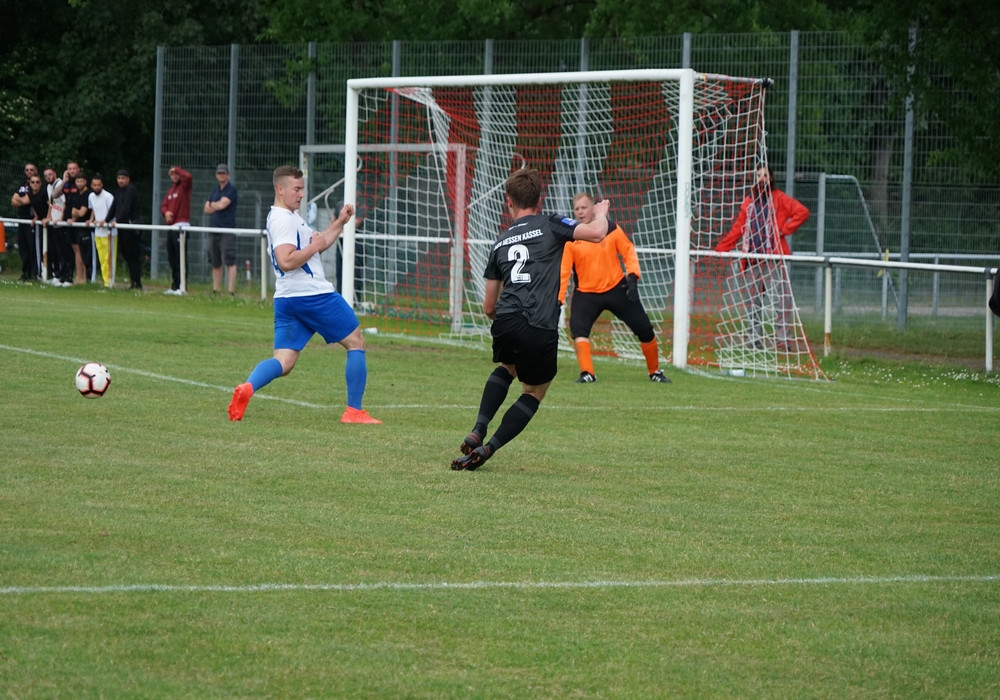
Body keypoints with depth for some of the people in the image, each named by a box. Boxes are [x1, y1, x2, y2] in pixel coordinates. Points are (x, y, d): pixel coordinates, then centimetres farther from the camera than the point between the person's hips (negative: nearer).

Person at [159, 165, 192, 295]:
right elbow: (163, 205, 16)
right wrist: (166, 212, -7)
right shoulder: (170, 191, 19)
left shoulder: (184, 187, -3)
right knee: (172, 259, 11)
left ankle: (181, 287, -15)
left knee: (180, 259, -12)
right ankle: (174, 286, 18)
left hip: (181, 226, -8)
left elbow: (188, 177, -24)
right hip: (171, 228, 8)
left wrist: (177, 169, -8)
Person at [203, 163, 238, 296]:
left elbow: (222, 204, -13)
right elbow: (207, 209, 14)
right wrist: (217, 206, -3)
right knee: (215, 264, 8)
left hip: (227, 230, -7)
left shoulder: (231, 189, -2)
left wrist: (212, 205, 6)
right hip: (213, 230, 7)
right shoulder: (215, 190, 19)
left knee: (230, 262, -12)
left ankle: (231, 291, -17)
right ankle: (215, 290, 12)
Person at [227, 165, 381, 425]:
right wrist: (314, 247, -16)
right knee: (356, 343, 7)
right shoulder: (284, 219, -14)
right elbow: (286, 261, -26)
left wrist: (339, 222, 17)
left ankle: (247, 388, -27)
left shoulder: (290, 217, 19)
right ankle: (354, 411, 6)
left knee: (283, 362, 1)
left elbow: (317, 244, 26)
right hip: (314, 295, -9)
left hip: (286, 299, 9)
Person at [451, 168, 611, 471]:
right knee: (534, 392, 20)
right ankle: (486, 449, 5)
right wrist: (600, 213, 16)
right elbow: (596, 233, -8)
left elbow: (489, 307, 24)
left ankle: (477, 432, 17)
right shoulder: (549, 226, 7)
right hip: (541, 331, -4)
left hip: (505, 322, 4)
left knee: (507, 367, 36)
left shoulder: (500, 243, 21)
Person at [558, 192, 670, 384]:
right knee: (577, 327, -26)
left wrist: (632, 277, -13)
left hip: (617, 289, 1)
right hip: (586, 293, -1)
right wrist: (557, 300, -19)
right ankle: (587, 373, -23)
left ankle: (655, 372, 24)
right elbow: (562, 271, -12)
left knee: (644, 329, 3)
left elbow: (628, 252, 2)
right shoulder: (570, 238, -8)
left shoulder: (611, 230, -4)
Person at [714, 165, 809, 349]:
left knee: (780, 299, -11)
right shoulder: (749, 202, 18)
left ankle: (785, 339, -14)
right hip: (752, 259, 5)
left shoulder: (779, 199, 4)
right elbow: (738, 229, 19)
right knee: (754, 301, 6)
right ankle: (754, 339, 10)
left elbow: (802, 212, -5)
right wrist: (719, 249, 13)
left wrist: (784, 230, -8)